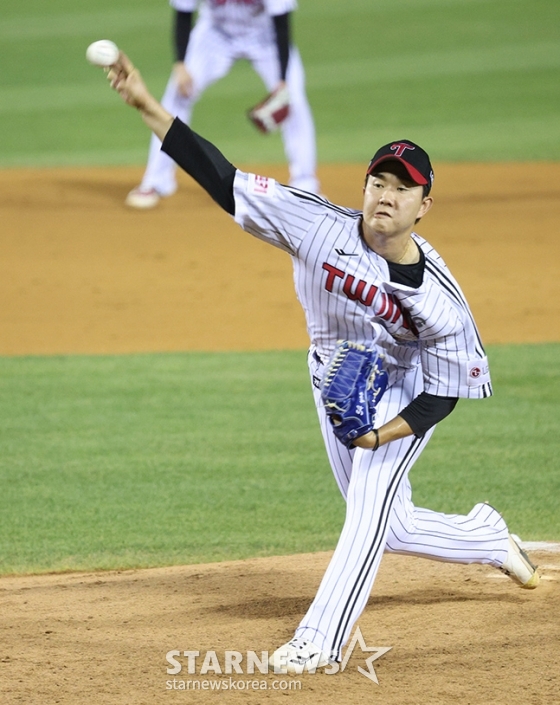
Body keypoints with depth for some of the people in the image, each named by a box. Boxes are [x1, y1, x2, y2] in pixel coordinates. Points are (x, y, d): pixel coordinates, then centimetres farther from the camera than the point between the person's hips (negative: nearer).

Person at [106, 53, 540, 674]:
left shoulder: (437, 296, -29)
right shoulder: (319, 227, -25)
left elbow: (445, 391, -18)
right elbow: (223, 180, -28)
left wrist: (380, 436, -33)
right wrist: (146, 105, -37)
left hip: (402, 395, -4)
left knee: (370, 504, -23)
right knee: (387, 527, 14)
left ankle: (320, 639, -21)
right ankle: (488, 539, 41)